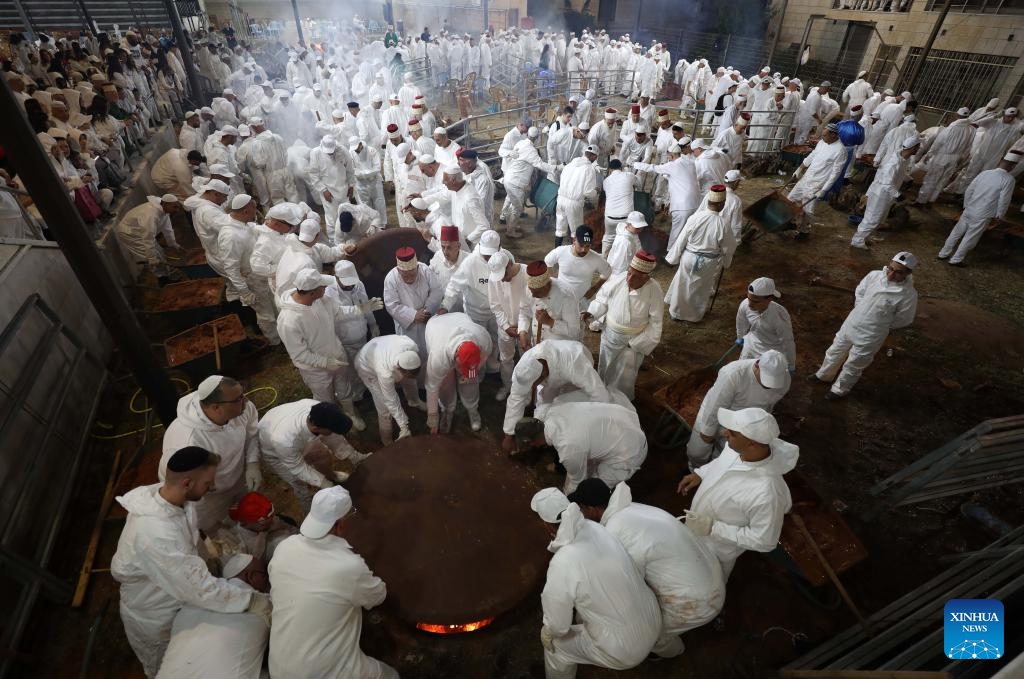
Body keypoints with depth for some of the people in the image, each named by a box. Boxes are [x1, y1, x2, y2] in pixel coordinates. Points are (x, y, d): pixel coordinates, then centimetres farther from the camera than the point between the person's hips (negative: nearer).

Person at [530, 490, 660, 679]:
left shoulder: (562, 565, -30)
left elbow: (557, 626, -16)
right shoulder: (595, 528, -12)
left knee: (554, 643, 14)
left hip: (627, 650, -6)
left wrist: (547, 632, 6)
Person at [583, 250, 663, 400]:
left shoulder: (655, 291, -27)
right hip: (610, 334, 2)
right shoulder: (616, 279, -22)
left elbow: (656, 323, -18)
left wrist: (636, 343, -17)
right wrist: (592, 312, -21)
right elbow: (603, 298, -3)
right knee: (606, 368, 24)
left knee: (625, 376, 16)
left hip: (635, 340, -2)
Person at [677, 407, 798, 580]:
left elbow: (764, 541, -29)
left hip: (718, 548, -6)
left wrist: (713, 528, -29)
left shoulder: (766, 493, -44)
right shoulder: (739, 447, -24)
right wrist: (700, 474, -7)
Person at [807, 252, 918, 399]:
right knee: (835, 351, 24)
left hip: (870, 337, -4)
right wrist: (862, 312, 4)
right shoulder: (875, 275, -12)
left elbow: (903, 320, -10)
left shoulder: (908, 294, -23)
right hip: (850, 324, 4)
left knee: (853, 366, 15)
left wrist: (879, 326, -1)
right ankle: (824, 375, 49)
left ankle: (840, 390, 38)